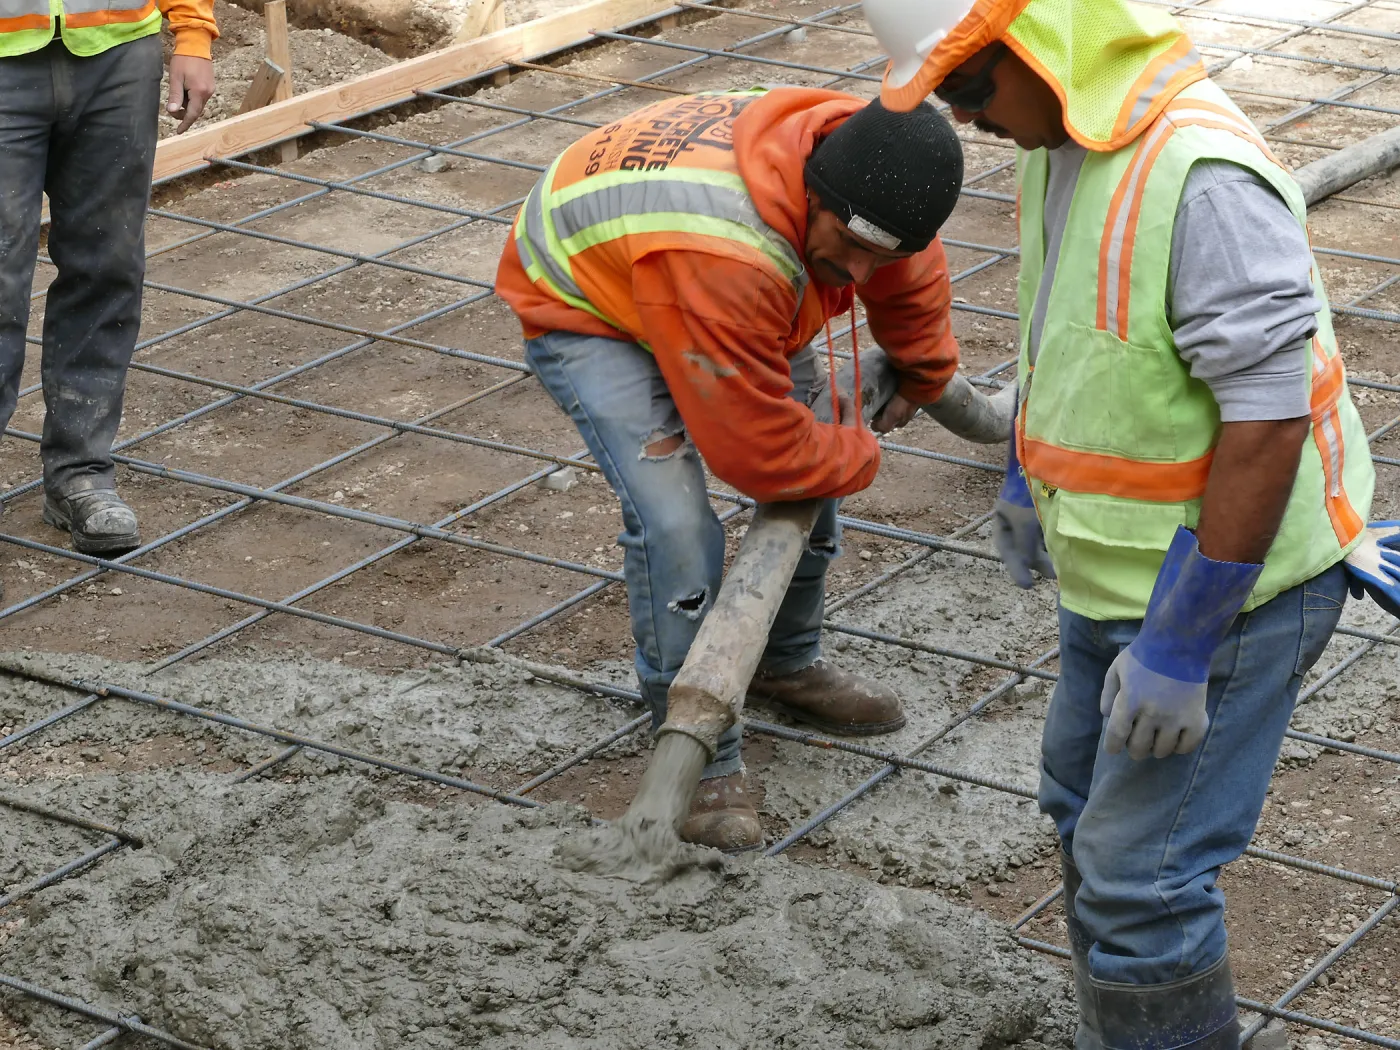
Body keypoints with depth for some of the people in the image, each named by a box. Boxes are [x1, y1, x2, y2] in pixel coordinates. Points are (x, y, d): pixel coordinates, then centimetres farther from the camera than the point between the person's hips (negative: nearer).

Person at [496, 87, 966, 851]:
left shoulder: (867, 166, -22)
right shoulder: (723, 261, -47)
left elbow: (909, 280, 5)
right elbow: (756, 452, -33)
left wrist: (921, 377, 22)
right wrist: (857, 456, -14)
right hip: (580, 304, -8)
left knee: (812, 438, 11)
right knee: (673, 519, -23)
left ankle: (786, 665, 34)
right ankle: (704, 764, -9)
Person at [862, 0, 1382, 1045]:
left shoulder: (1203, 181, -31)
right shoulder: (1062, 143, -1)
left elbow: (1269, 424, -30)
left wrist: (1178, 648, -26)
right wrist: (1029, 476, 28)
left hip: (1228, 587, -10)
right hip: (1120, 574, 10)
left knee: (1140, 875, -6)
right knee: (1087, 810, 25)